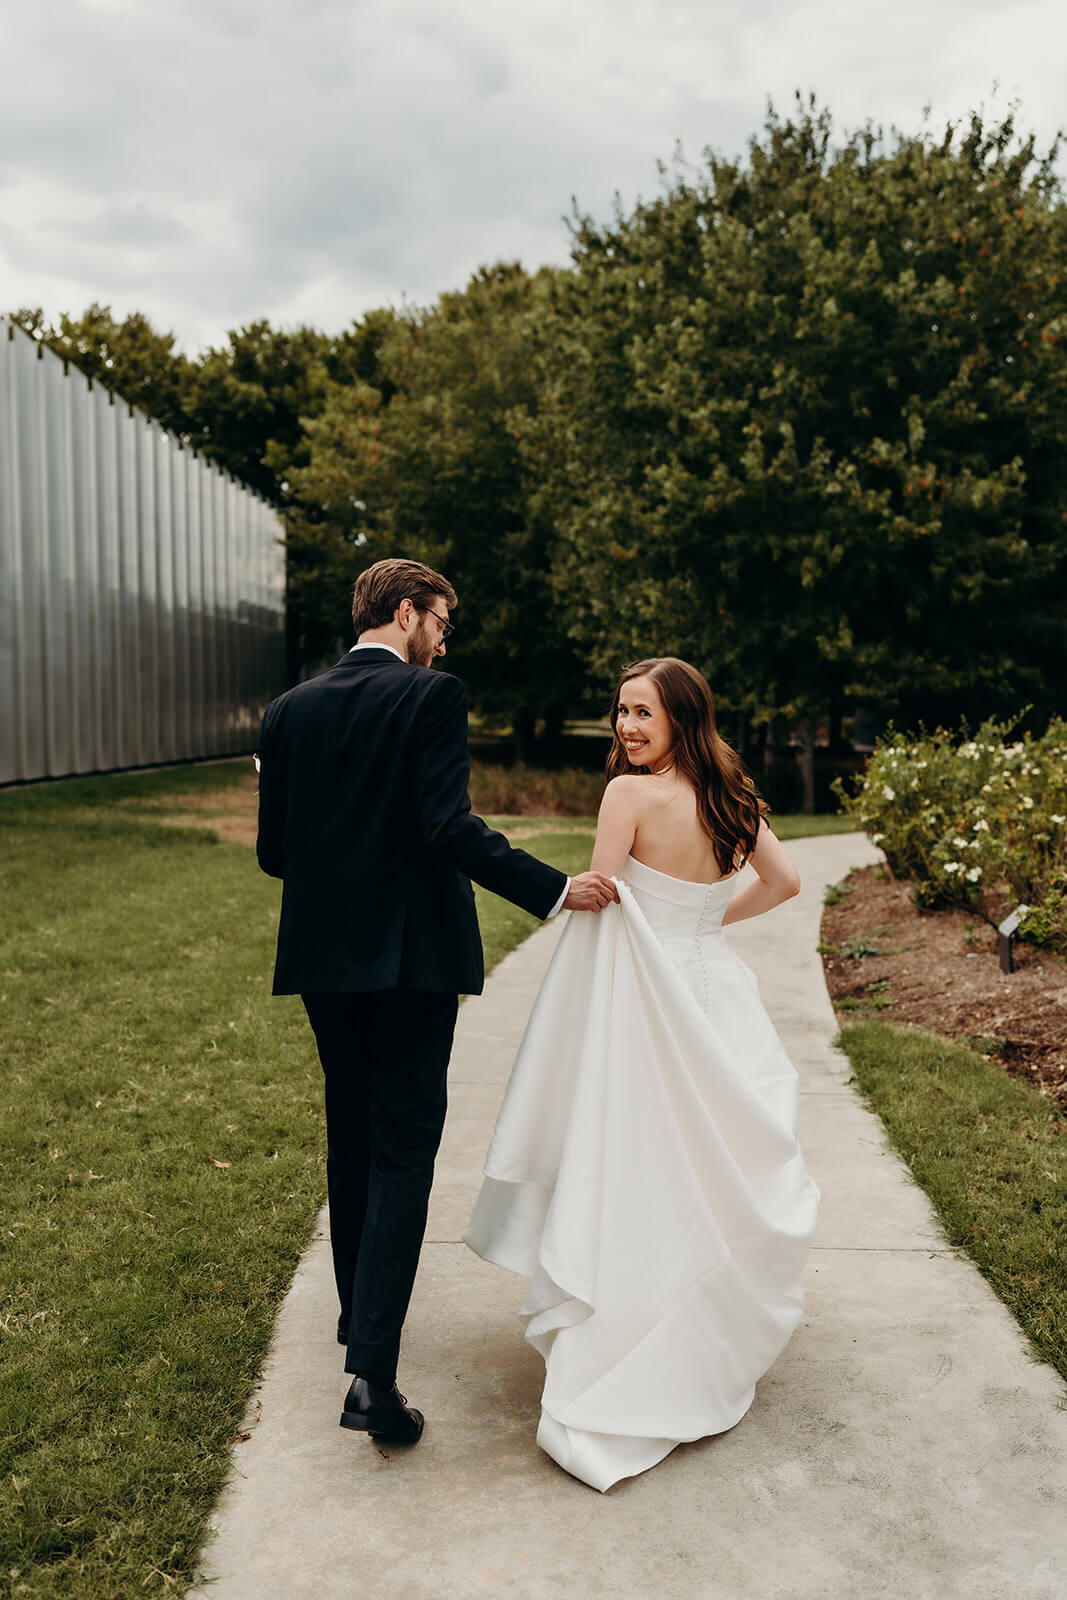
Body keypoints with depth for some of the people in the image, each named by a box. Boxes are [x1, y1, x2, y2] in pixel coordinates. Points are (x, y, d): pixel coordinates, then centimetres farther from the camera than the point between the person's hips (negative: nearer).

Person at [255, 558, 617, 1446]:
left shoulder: (291, 710, 6)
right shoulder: (432, 696, -9)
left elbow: (272, 849, 6)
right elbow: (449, 825, -20)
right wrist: (556, 889, -18)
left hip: (324, 956, 6)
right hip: (413, 955, -5)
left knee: (350, 1138, 21)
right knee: (403, 1150, -1)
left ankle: (359, 1305, 38)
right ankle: (373, 1368, -6)